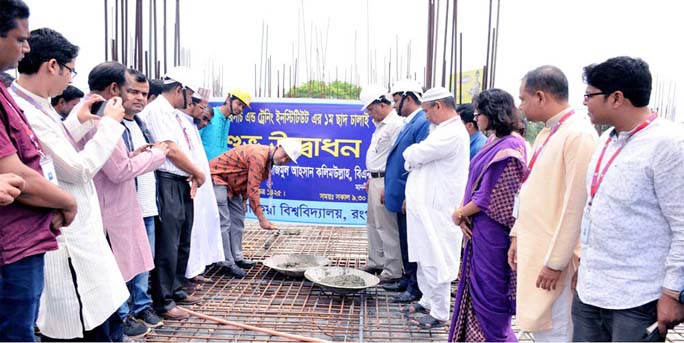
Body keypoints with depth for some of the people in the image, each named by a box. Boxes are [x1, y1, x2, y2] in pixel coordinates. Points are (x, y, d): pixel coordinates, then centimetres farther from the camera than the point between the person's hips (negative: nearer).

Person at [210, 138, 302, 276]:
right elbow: (253, 189, -30)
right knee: (224, 222, -10)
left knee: (237, 219, 10)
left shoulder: (269, 161, 3)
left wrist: (243, 200, 6)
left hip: (231, 184, 10)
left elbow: (249, 184, 13)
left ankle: (237, 258, 17)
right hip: (216, 177, -10)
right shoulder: (259, 156, -28)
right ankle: (228, 263, -5)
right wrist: (261, 218, -27)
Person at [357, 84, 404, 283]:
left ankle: (393, 271, 3)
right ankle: (376, 262, 30)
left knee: (387, 228, -6)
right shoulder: (382, 125, 17)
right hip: (376, 181, 11)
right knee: (373, 224, 18)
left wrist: (387, 187, -23)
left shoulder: (396, 125, -17)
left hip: (385, 182, -11)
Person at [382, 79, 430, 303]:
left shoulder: (422, 123, -17)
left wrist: (410, 196, -22)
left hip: (410, 197, -10)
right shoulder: (409, 123, 14)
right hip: (401, 195, 10)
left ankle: (416, 288, 11)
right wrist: (389, 188, 20)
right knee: (405, 241, 17)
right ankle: (408, 280, 29)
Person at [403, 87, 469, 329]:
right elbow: (417, 161, 18)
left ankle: (439, 314, 10)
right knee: (424, 259, 19)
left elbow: (415, 155, -20)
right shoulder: (444, 130, 16)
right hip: (426, 206, 10)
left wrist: (410, 153, 3)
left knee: (436, 262, -1)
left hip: (437, 210, -10)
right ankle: (428, 301, 34)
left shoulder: (452, 134, -18)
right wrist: (412, 197, 14)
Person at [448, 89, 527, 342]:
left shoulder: (508, 147, -19)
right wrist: (464, 212, -4)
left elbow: (491, 197, -20)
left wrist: (460, 213, -8)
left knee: (489, 293, 4)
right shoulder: (494, 142, 9)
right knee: (476, 288, 18)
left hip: (492, 231, -9)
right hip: (478, 228, 9)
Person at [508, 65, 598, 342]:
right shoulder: (545, 134, 12)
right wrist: (517, 235, 15)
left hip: (554, 257, -9)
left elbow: (576, 206, -20)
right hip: (533, 249, 9)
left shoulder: (579, 135, -17)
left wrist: (555, 262, -19)